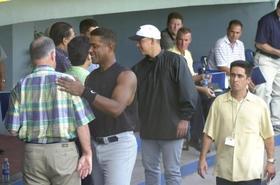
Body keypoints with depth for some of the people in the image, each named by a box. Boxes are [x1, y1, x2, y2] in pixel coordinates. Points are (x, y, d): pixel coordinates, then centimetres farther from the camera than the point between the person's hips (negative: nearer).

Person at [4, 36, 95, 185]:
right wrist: (87, 153, -1)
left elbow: (13, 129, 0)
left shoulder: (21, 86, -1)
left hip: (32, 152, 2)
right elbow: (82, 122, -9)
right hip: (63, 150, -2)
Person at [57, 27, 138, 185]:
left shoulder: (126, 75, -9)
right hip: (95, 144, 6)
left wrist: (84, 92, -30)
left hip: (119, 144, -6)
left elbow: (116, 108, -24)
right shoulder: (91, 76, 10)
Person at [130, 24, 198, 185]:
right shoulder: (139, 67, 7)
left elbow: (188, 92, -12)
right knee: (150, 168, 15)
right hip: (148, 128, 6)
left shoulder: (175, 61, -9)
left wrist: (185, 118, -14)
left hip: (171, 127, -6)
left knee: (172, 171, 3)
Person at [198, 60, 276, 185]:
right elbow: (209, 133, 4)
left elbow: (268, 136, 4)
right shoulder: (219, 102, 1)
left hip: (250, 170, -2)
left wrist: (270, 161, 4)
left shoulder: (259, 104, -3)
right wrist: (202, 158, 3)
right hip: (224, 169, 2)